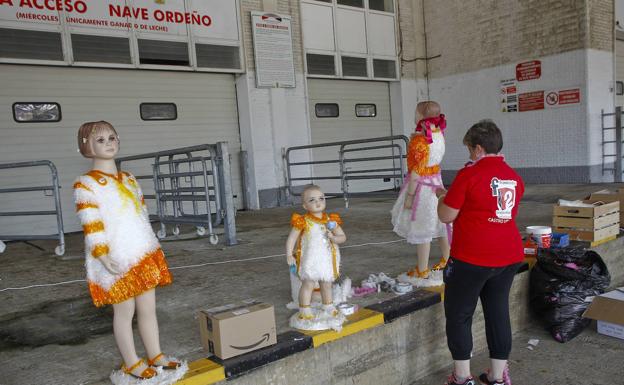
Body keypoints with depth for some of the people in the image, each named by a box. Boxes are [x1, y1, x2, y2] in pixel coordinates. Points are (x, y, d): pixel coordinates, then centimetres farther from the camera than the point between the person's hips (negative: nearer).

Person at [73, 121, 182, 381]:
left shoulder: (129, 179, 14)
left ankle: (155, 356, 26)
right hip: (116, 261, -6)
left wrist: (152, 248, 17)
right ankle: (131, 363, 22)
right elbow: (91, 225, -14)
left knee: (148, 308, 13)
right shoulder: (85, 184, -8)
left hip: (145, 254, 6)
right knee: (124, 311, 6)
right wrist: (104, 256, -21)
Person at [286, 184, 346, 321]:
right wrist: (289, 255, -17)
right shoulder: (303, 221, -10)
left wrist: (334, 238, -16)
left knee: (327, 284, 17)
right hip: (309, 260, -4)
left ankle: (328, 306, 35)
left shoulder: (331, 221, 0)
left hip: (327, 259, 4)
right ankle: (304, 310, 11)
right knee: (308, 284, -1)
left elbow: (343, 237, 5)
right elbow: (291, 238, -8)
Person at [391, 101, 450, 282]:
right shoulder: (439, 135, 3)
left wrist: (409, 196, -17)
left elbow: (416, 172, -22)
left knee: (420, 228, 1)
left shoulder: (419, 140, -22)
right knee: (439, 222, 21)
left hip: (421, 186, -9)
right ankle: (447, 260, 37)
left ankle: (422, 270, 10)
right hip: (436, 182, 9)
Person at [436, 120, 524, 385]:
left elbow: (446, 216, -9)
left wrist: (442, 196, 11)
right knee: (498, 313, 15)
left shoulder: (470, 174, -12)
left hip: (472, 258, -7)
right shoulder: (514, 177, 8)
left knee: (458, 315, 7)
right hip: (509, 256, 7)